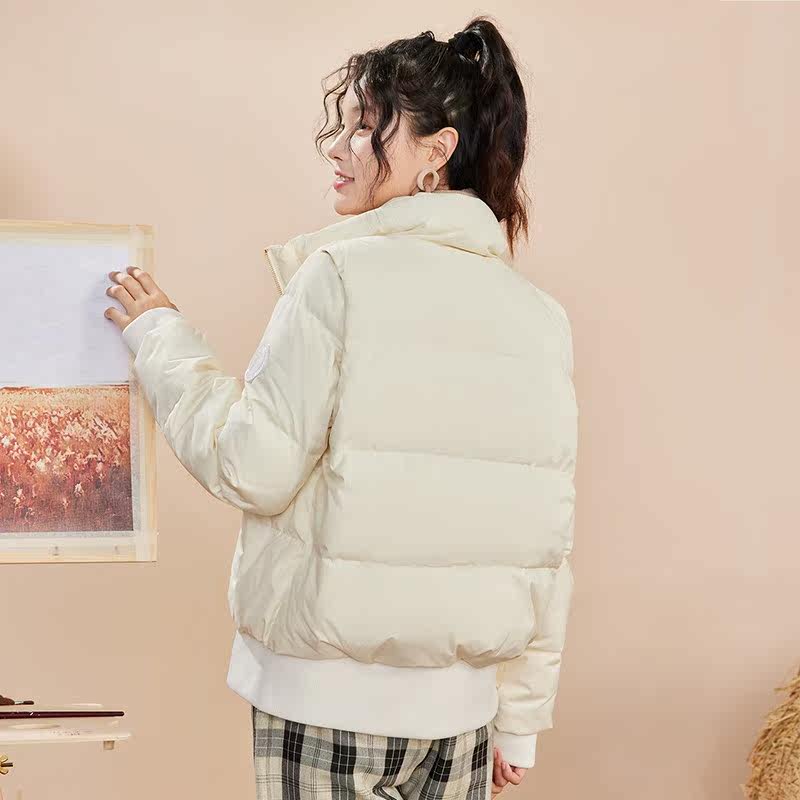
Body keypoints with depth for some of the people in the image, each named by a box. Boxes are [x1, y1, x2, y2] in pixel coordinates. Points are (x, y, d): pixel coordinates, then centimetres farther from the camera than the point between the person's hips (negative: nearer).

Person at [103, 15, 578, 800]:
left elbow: (255, 468, -13)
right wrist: (520, 719, 12)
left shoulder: (342, 274, -12)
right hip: (457, 702, 4)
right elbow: (547, 539, 3)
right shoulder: (538, 314, 2)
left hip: (328, 696, -4)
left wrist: (161, 337, 1)